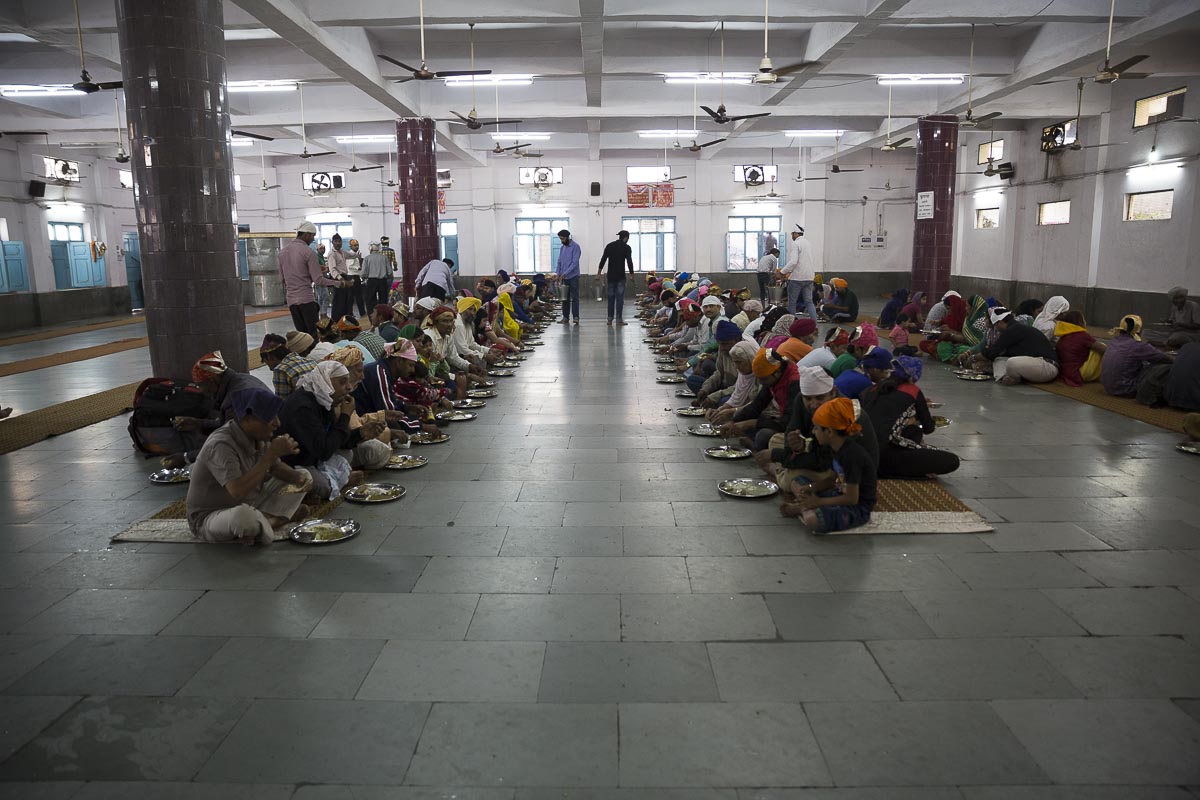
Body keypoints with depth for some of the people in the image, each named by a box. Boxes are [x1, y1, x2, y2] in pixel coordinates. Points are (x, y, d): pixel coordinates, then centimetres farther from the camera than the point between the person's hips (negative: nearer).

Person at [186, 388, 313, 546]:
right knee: (244, 516, -43)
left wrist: (296, 476, -14)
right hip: (210, 517, -8)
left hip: (248, 504, 9)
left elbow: (276, 468, 9)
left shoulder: (257, 437, -3)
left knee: (303, 476, 5)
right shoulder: (221, 445, -28)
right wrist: (271, 454, -35)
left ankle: (265, 520, -11)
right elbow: (238, 491, -39)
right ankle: (277, 518, -11)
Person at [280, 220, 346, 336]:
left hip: (291, 300, 6)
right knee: (314, 333, -3)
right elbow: (318, 280, -13)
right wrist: (338, 283, -3)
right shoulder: (309, 252, -10)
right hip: (307, 299, -6)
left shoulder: (282, 252, 11)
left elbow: (282, 277, 17)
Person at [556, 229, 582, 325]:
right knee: (565, 298, 8)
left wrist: (565, 273, -21)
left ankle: (576, 317, -9)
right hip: (564, 277, 6)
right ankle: (565, 317, 12)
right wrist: (557, 273, 0)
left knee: (574, 297, -7)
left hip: (573, 276, -6)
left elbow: (575, 262, -16)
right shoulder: (562, 248, 13)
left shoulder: (575, 246, -8)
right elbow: (559, 262, 15)